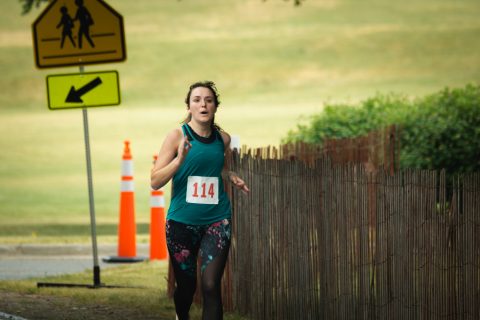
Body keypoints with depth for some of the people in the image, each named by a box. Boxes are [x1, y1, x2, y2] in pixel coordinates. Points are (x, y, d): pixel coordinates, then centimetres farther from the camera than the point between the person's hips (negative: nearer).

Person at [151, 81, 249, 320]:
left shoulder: (223, 138, 4)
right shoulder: (178, 136, -7)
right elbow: (155, 181, -10)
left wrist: (231, 177, 2)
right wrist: (180, 159, -26)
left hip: (217, 219, 1)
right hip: (182, 221, -1)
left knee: (211, 285, -15)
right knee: (186, 285, 12)